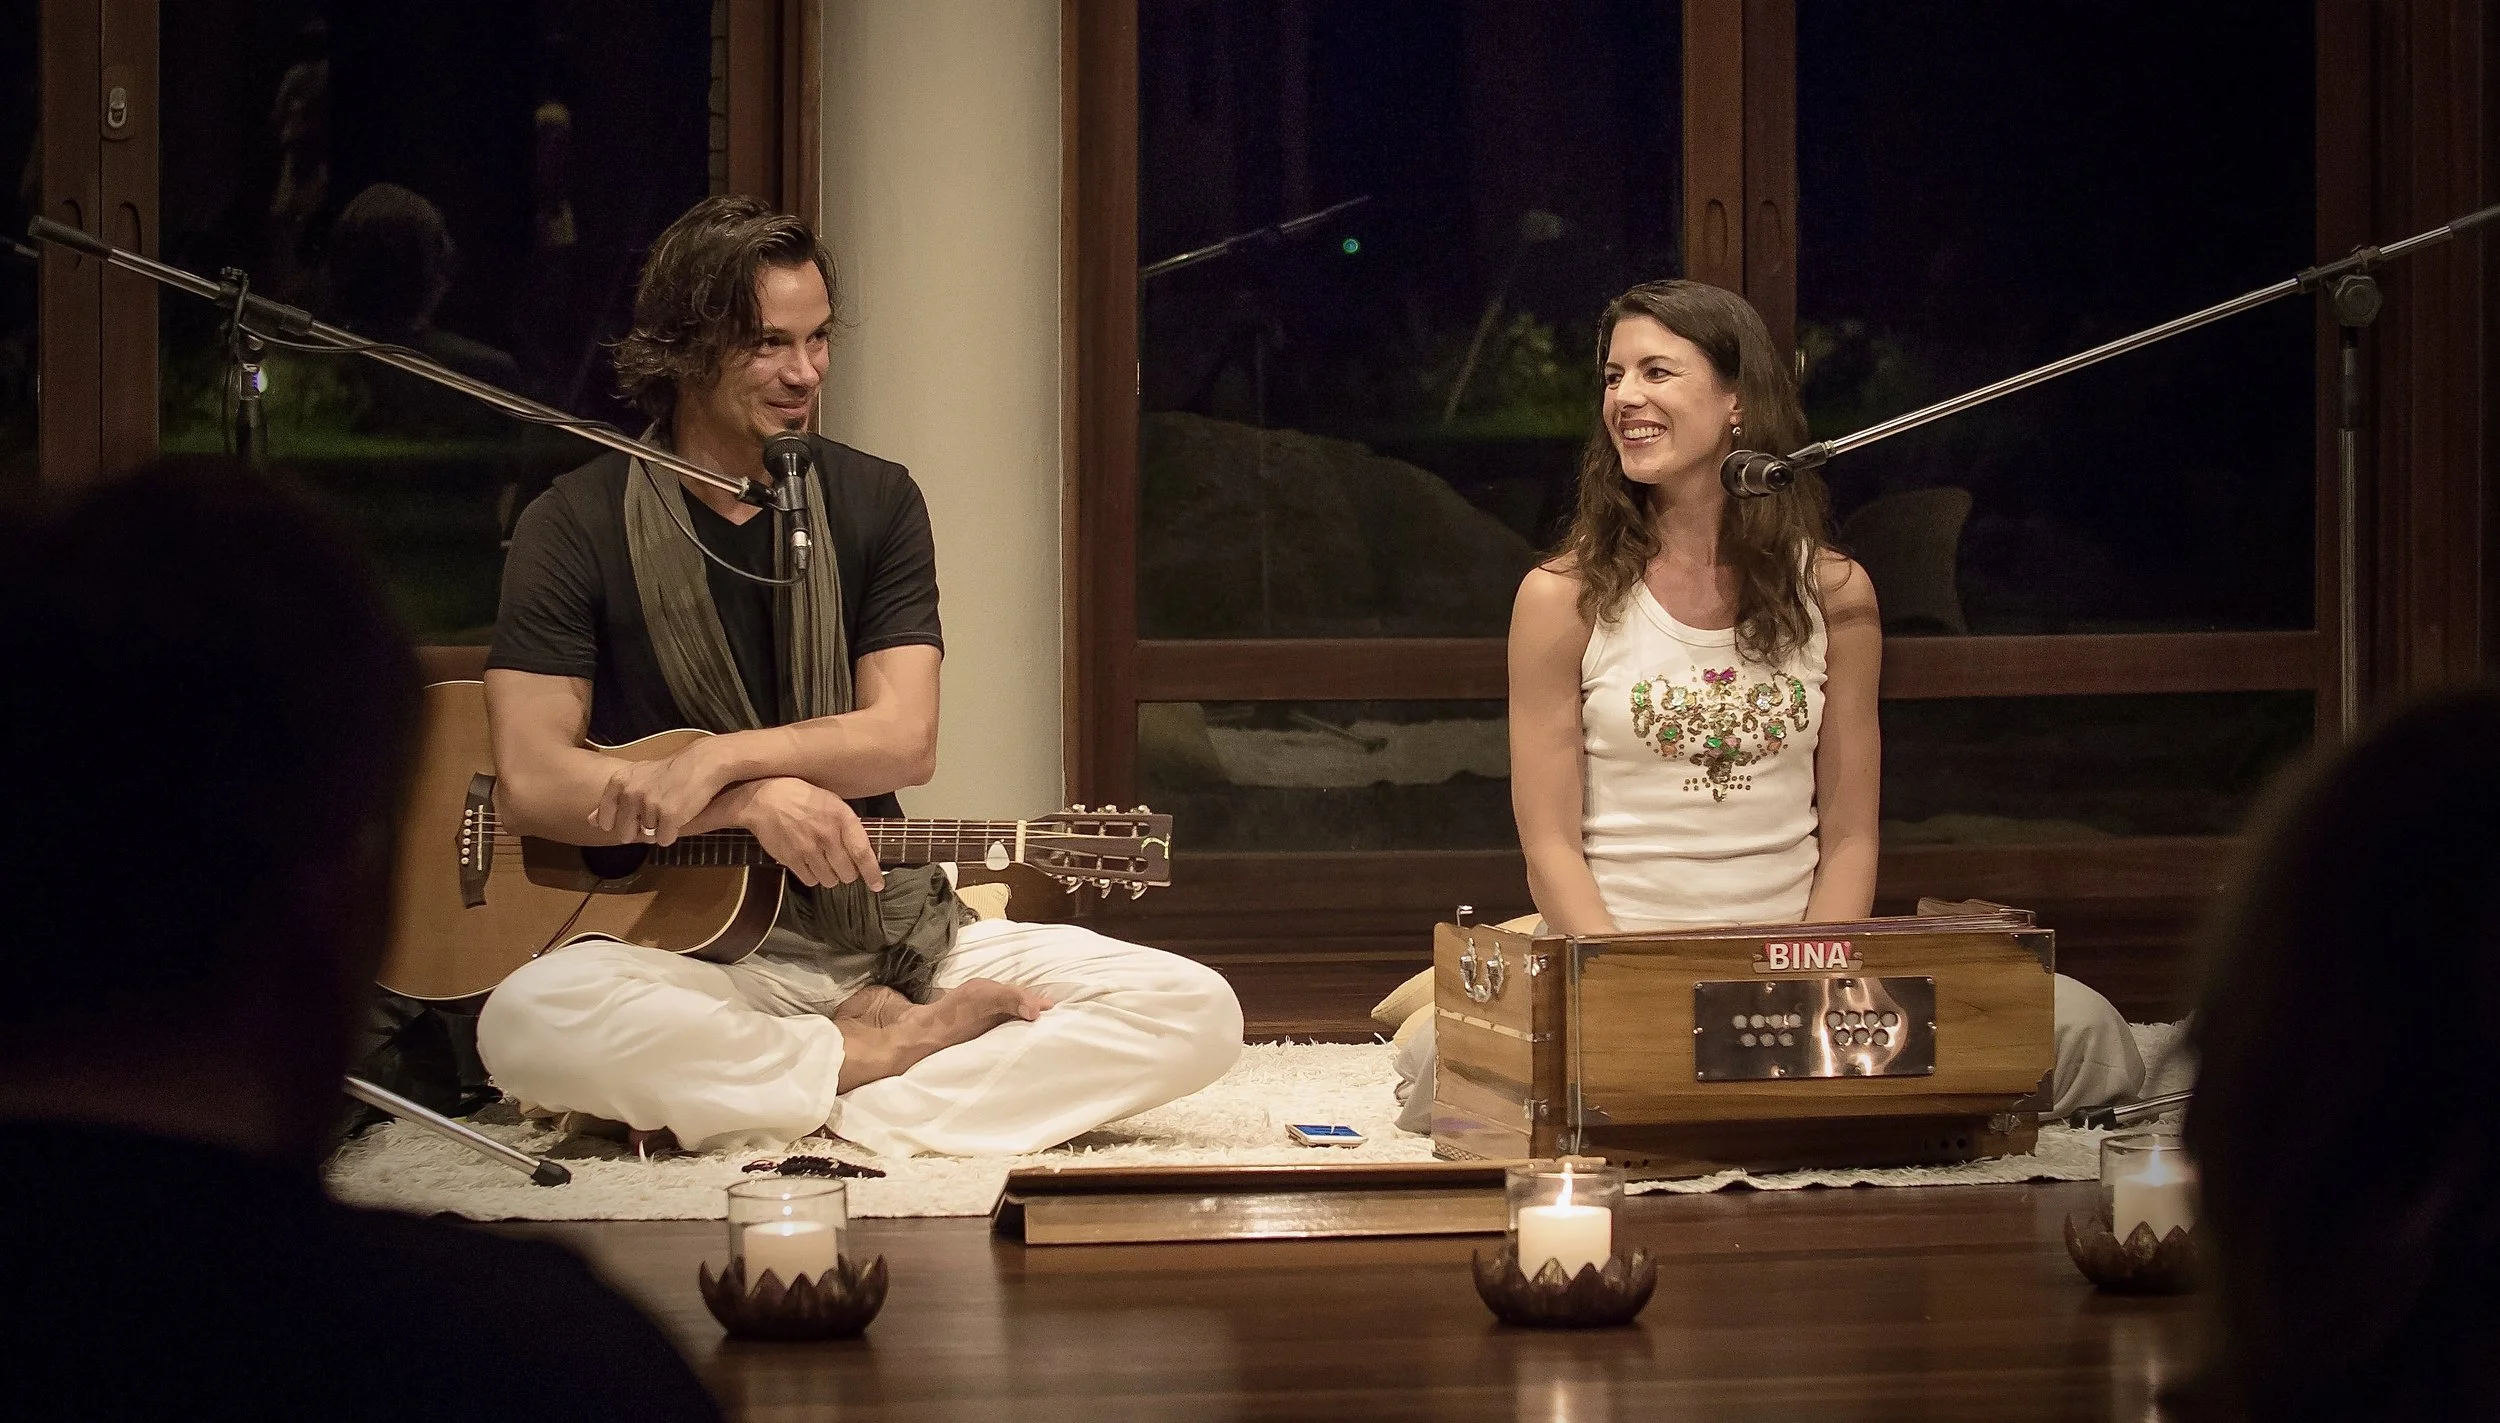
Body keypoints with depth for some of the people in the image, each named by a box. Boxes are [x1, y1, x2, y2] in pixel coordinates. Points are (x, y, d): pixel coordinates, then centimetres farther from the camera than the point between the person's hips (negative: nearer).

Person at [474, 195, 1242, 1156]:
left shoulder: (874, 503, 8)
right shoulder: (577, 527, -1)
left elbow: (904, 741, -3)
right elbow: (531, 780, -11)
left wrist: (718, 758, -19)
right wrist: (750, 798, -22)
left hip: (893, 937, 3)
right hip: (698, 955, -3)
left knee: (1196, 1009, -17)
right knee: (529, 1019, -38)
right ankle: (890, 1056, -18)